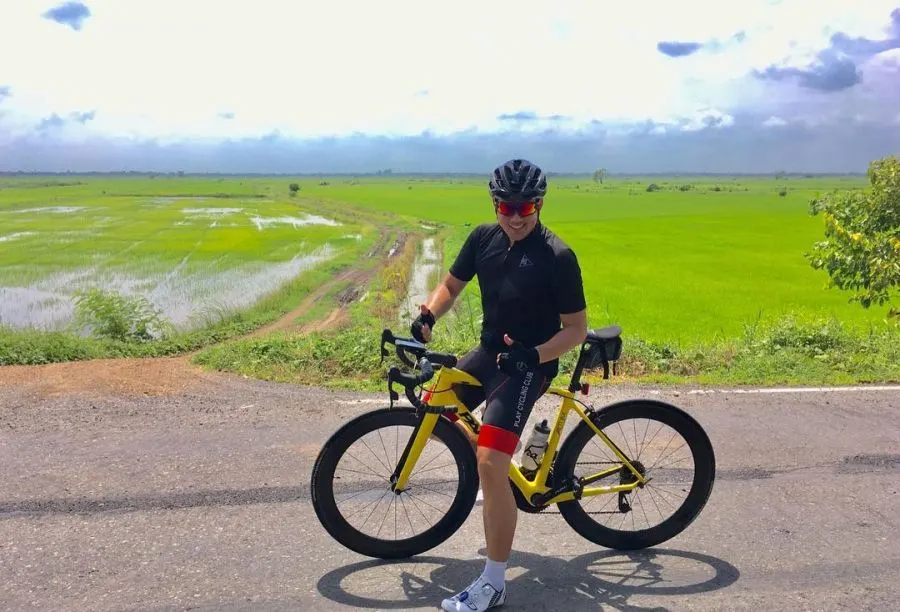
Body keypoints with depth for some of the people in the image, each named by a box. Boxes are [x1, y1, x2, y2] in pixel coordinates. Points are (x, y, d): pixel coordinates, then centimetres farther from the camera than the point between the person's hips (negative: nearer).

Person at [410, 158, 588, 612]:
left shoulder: (557, 256, -18)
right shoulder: (484, 238, -1)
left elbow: (577, 328, -13)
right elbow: (451, 285, 10)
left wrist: (533, 354, -28)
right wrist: (428, 315, -10)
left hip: (527, 365, -7)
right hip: (487, 352, 8)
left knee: (490, 465, -19)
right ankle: (498, 478, 35)